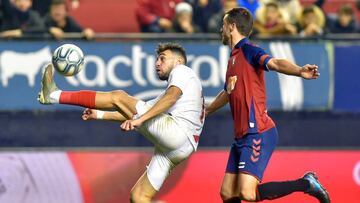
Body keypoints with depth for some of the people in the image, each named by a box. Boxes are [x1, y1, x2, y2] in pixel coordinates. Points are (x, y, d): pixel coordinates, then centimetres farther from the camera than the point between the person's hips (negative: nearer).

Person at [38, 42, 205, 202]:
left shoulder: (181, 70, 10)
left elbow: (172, 97, -13)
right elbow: (132, 112, 38)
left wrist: (140, 119, -25)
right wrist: (100, 115, 32)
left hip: (177, 132, -9)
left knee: (118, 97, -8)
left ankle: (54, 96, -6)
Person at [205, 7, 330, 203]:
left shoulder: (248, 51, -8)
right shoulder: (233, 58, 18)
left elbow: (275, 63, -28)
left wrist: (299, 71, -50)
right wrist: (204, 112, 54)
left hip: (257, 134, -9)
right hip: (241, 136, 9)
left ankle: (306, 184, -6)